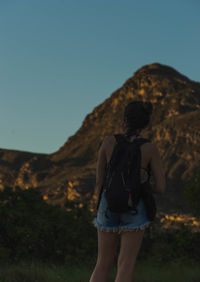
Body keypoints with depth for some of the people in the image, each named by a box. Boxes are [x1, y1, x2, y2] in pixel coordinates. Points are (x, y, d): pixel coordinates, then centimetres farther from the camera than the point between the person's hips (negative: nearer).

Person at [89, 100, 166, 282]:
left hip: (109, 207, 2)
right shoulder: (151, 149, -7)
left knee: (103, 264, 15)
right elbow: (161, 188, -6)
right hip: (134, 209, -2)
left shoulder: (108, 141, -3)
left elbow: (99, 180, 2)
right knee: (126, 267, 0)